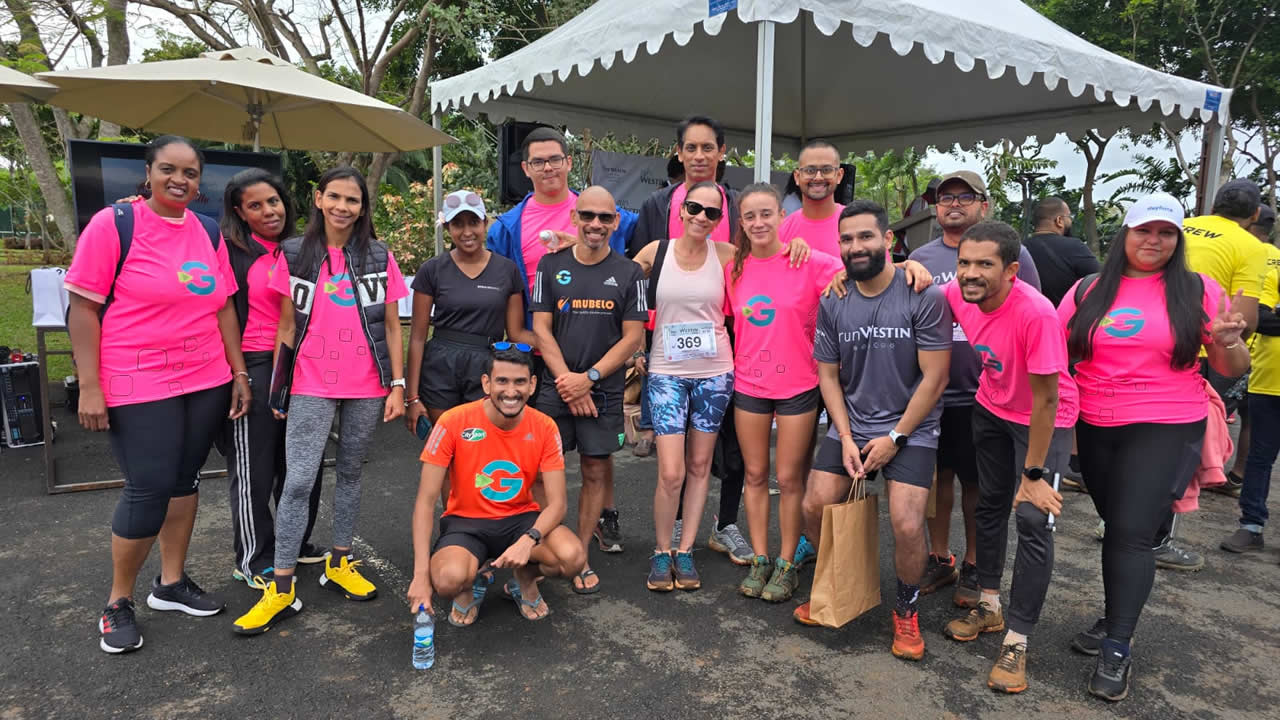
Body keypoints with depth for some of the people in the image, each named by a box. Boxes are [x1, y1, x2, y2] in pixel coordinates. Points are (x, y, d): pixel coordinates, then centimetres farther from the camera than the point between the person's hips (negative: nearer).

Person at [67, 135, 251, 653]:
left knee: (185, 480, 13)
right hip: (138, 386, -5)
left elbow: (223, 306, 12)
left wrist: (239, 371, 8)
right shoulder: (113, 224, -8)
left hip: (207, 382, 6)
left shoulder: (209, 233, 8)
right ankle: (118, 602, 17)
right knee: (149, 490, -4)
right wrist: (90, 387, -12)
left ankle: (171, 582, 29)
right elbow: (83, 308, -9)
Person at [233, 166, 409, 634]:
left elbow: (392, 326, 5)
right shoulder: (294, 255, 4)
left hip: (367, 387, 1)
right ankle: (282, 590, 2)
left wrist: (397, 385, 0)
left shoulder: (380, 257, 4)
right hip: (312, 386, -1)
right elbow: (287, 326, 6)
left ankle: (339, 565, 26)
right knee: (298, 482, -5)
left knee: (350, 474, 11)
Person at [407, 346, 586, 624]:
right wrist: (421, 575, -20)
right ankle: (467, 590, 6)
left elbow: (557, 502, -10)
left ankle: (525, 581, 9)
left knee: (573, 557, -27)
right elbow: (425, 502, -14)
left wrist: (529, 540, -32)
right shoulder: (454, 423, -18)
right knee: (449, 579, -35)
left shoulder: (545, 428, -11)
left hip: (522, 518, 2)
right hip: (466, 521, -2)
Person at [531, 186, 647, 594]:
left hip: (604, 391, 0)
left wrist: (589, 377, -10)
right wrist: (567, 380, -9)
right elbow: (541, 328, 1)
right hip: (555, 388, 0)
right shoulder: (551, 266, 4)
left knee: (595, 472, 5)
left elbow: (633, 336, -1)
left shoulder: (628, 273, 3)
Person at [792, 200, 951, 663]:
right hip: (851, 426, 4)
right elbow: (829, 376, 6)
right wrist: (845, 438, -5)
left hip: (910, 428, -4)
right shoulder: (832, 304, 1)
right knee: (814, 508, -5)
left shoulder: (924, 298, -12)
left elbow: (934, 378, -11)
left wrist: (894, 438, -12)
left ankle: (906, 611, 13)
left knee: (907, 525, -17)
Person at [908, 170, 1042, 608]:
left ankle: (973, 568, 25)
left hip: (985, 394, -2)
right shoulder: (920, 258, 9)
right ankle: (940, 560, 28)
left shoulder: (1011, 253, 0)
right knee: (937, 476, 12)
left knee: (977, 483, 9)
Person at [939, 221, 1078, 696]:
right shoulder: (957, 295, -16)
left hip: (1044, 420, -6)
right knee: (990, 505, 14)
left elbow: (1045, 398, -27)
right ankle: (989, 607, 31)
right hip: (991, 408, 6)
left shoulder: (1035, 312, -34)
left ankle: (1016, 644, 0)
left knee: (1033, 520, -10)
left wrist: (1034, 474, -22)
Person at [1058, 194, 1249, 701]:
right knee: (1116, 527, 14)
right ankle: (1114, 622, 32)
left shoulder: (1198, 291, 0)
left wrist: (1228, 342, -18)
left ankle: (1117, 650, 4)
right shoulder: (1088, 292, 4)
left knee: (1131, 533, -7)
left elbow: (1234, 370, 4)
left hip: (1165, 431, -3)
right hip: (1095, 429, 3)